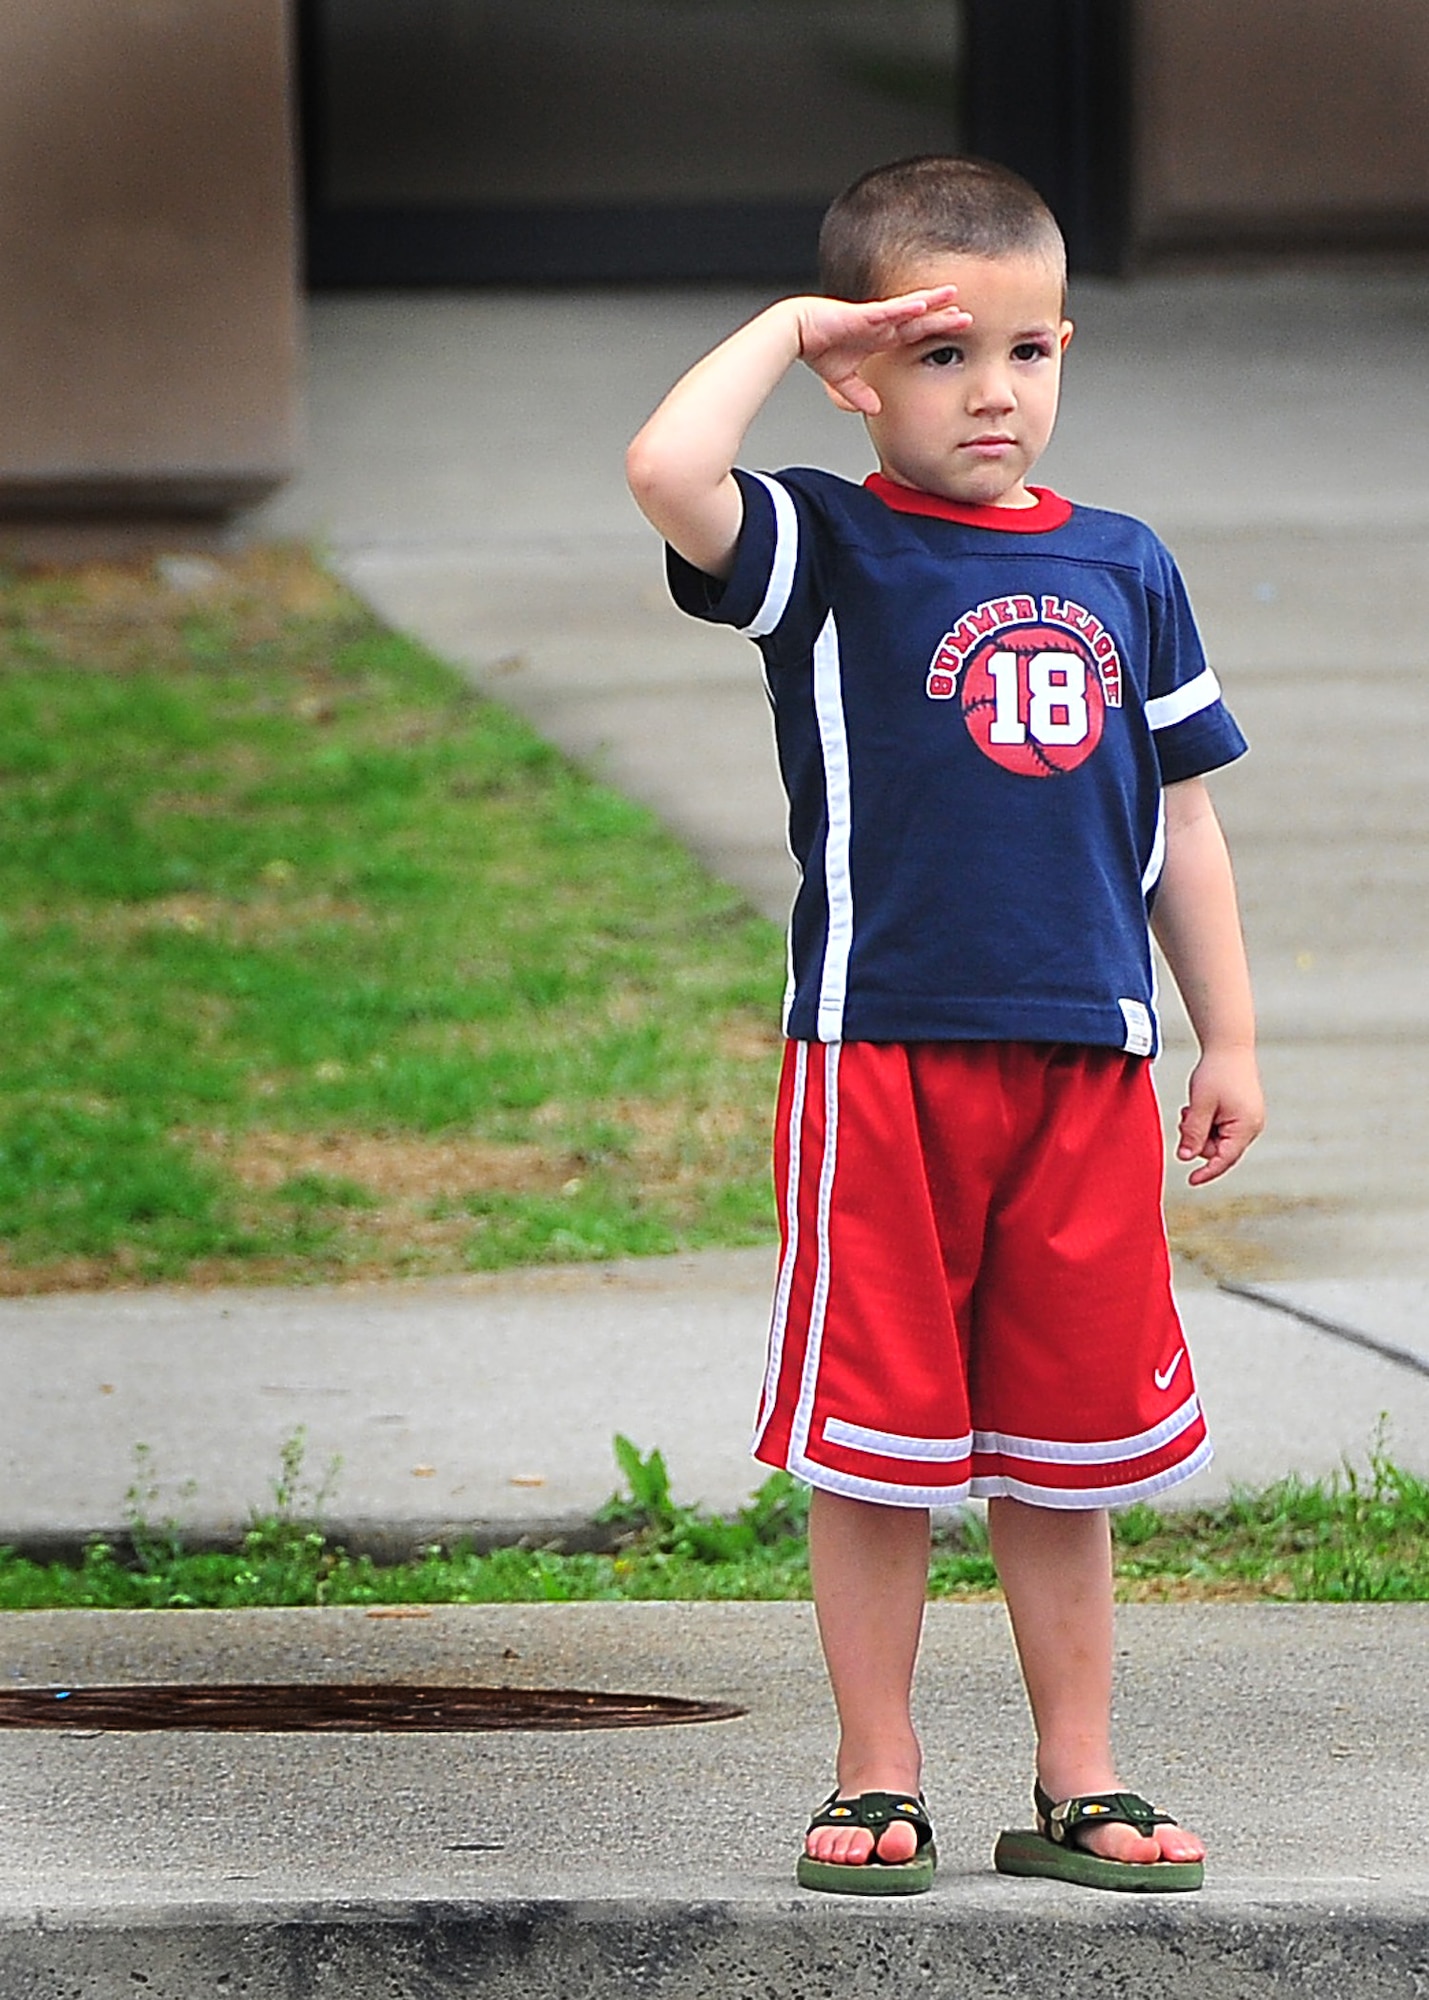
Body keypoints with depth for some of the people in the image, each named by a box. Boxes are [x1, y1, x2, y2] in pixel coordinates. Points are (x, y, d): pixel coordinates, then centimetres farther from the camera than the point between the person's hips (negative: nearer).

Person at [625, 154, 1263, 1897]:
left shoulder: (1123, 570, 10)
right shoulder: (826, 555, -3)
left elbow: (1177, 822, 16)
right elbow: (666, 473, -24)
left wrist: (1229, 1037, 15)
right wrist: (784, 329, -11)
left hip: (1085, 1065, 4)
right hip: (880, 1053, -4)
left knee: (1066, 1438, 9)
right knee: (878, 1440, 1)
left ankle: (1076, 1788, 17)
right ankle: (877, 1785, 11)